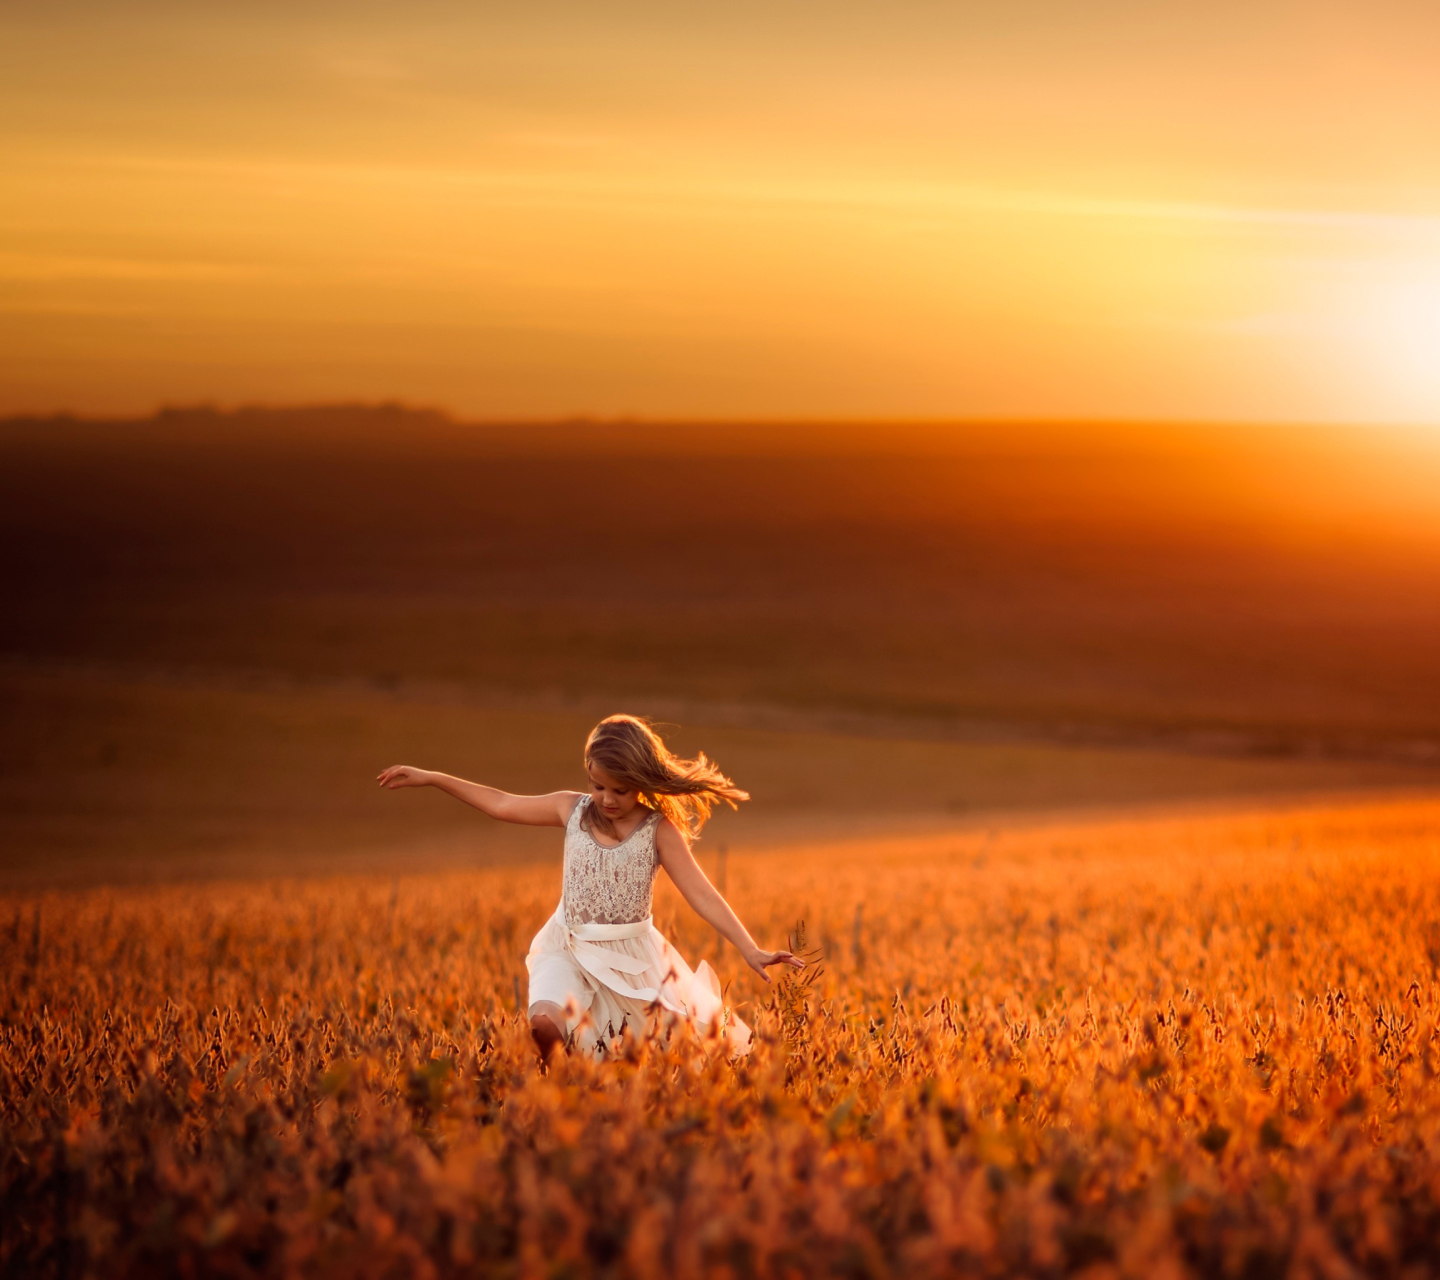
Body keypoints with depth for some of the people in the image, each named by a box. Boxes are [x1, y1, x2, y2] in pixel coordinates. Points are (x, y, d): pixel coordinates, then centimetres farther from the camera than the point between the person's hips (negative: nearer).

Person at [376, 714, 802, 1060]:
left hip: (632, 954, -1)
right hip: (569, 951, 1)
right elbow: (501, 804, 11)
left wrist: (750, 949, -24)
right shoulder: (571, 809, 0)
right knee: (546, 1022, -28)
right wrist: (429, 777, 12)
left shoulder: (659, 830, -8)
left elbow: (701, 893, -14)